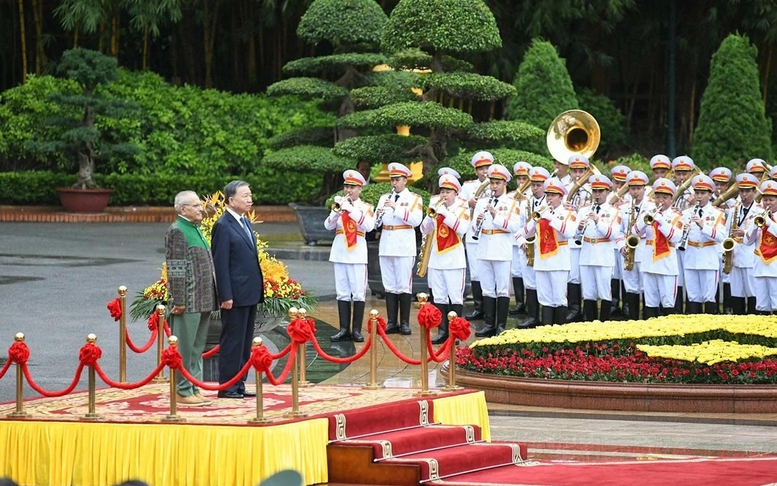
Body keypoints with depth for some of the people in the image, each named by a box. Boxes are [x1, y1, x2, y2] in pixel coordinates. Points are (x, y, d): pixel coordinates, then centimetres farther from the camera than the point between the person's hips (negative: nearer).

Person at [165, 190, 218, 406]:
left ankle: (194, 388, 19)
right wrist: (179, 301, -19)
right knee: (184, 347, -3)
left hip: (203, 300, 9)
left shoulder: (195, 229, 17)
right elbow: (176, 269, -16)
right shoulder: (176, 231, -12)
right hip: (188, 301, -9)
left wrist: (210, 298, 21)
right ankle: (182, 391, 2)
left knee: (197, 347, 13)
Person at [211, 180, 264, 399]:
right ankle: (227, 387, 2)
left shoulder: (246, 223, 14)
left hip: (250, 294, 9)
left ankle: (239, 384, 18)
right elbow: (220, 264, -15)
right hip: (235, 296, -9)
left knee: (245, 342, 12)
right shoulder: (223, 226, -13)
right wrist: (226, 296, -19)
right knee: (232, 342, -3)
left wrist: (258, 290, 16)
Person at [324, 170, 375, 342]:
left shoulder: (366, 207, 3)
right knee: (342, 293, 4)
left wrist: (351, 209, -19)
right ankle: (344, 329, 6)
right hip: (339, 253, 3)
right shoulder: (339, 204, 11)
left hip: (357, 253, -3)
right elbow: (328, 226, 1)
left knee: (358, 293, -4)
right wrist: (337, 210, -15)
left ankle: (357, 330, 0)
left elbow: (369, 226, -15)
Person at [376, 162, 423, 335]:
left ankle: (405, 323, 2)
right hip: (386, 246, 4)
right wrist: (379, 214, -13)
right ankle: (392, 322, 9)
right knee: (389, 286, 5)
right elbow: (376, 221, 9)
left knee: (404, 285, -3)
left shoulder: (414, 198, 1)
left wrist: (396, 208, -18)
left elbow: (416, 220, -14)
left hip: (404, 247, -4)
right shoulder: (384, 198, 15)